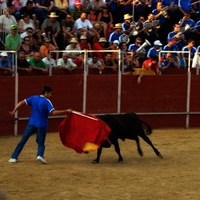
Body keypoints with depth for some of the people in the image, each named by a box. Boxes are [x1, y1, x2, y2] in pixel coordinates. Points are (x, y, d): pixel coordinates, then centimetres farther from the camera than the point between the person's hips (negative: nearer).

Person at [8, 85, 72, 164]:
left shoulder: (33, 98, 3)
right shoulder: (47, 101, -11)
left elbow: (21, 103, -3)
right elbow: (53, 112, -23)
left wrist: (13, 111, 0)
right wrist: (66, 111, -20)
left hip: (31, 124, 3)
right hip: (41, 125, -3)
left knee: (22, 141, 12)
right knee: (41, 143, 12)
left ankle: (14, 157, 11)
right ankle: (40, 155, -17)